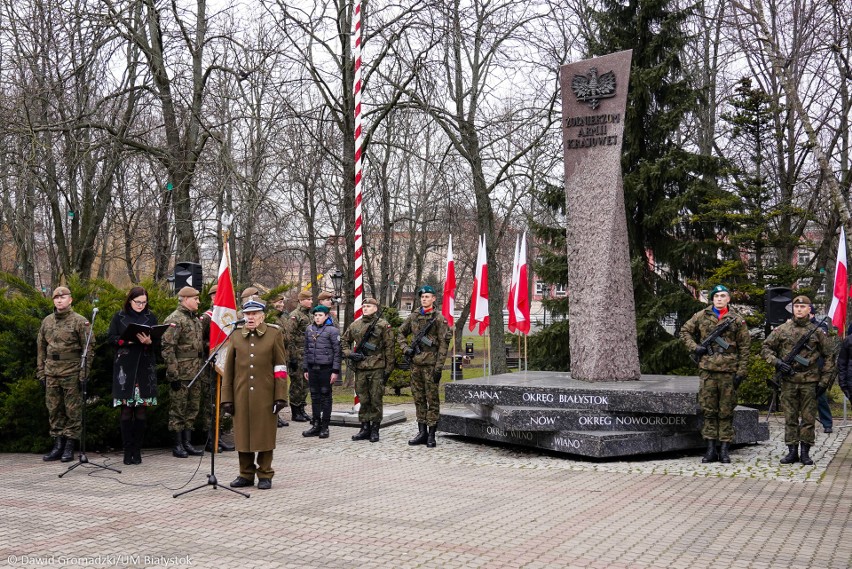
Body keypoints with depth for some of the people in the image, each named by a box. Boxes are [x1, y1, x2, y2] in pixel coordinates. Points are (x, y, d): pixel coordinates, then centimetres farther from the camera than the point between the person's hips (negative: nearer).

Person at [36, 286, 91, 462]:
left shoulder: (80, 321, -3)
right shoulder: (47, 321, 12)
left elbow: (87, 349, -6)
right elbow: (41, 347, 16)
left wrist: (84, 373, -12)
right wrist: (40, 371, 10)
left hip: (71, 373, -5)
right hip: (51, 373, 5)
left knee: (73, 410, 0)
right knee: (54, 410, 8)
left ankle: (69, 446, 5)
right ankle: (58, 445, 15)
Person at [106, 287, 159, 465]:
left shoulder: (151, 317, 9)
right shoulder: (119, 317, 6)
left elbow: (158, 342, 8)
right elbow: (110, 338, 4)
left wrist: (149, 342, -14)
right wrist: (127, 340, -13)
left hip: (145, 368, 1)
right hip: (125, 368, -1)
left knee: (141, 409, 1)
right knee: (126, 409, -3)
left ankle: (137, 450, 9)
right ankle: (128, 450, 4)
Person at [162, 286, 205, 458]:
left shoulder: (196, 319, 16)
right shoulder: (175, 320, -12)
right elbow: (167, 348, -17)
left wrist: (201, 368, 19)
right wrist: (173, 374, -19)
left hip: (196, 373, 9)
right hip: (181, 373, -9)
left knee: (193, 408, 12)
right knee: (178, 409, 0)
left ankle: (187, 442, 20)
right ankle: (178, 445, 8)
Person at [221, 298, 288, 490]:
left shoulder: (274, 334, 1)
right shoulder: (236, 336, 7)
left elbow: (280, 367, 0)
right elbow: (228, 369, 9)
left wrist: (280, 396, -5)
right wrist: (227, 398, 4)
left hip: (265, 395, -2)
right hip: (241, 395, 2)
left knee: (264, 434, 3)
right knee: (243, 434, 7)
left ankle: (265, 475, 15)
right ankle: (246, 474, 20)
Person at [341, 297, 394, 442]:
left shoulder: (383, 325, -3)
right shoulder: (355, 325, 10)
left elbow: (389, 348, -4)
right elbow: (345, 341, 22)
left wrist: (388, 369, -6)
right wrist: (349, 354, 3)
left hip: (377, 368, -4)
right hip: (360, 368, 4)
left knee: (376, 400, 1)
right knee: (363, 400, 9)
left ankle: (375, 430, 9)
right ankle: (365, 428, 17)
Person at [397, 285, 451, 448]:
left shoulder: (438, 318, -4)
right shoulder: (413, 316, 11)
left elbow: (444, 343, -8)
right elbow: (401, 333, 24)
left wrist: (439, 367, -13)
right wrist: (405, 348, 6)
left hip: (430, 363, -6)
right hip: (415, 363, 6)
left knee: (432, 399, -1)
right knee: (418, 398, 10)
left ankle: (431, 435, 3)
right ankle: (422, 432, 18)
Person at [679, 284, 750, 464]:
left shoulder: (737, 320, 4)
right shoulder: (701, 316, 7)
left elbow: (744, 348, 3)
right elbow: (685, 331, 17)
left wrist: (741, 372, -3)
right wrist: (694, 347, 0)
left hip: (728, 371, -1)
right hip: (707, 370, 1)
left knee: (726, 411, 4)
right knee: (708, 410, 4)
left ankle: (725, 449, 10)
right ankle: (711, 448, 10)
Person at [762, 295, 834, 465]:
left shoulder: (817, 331, 4)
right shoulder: (782, 330, 5)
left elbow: (828, 357, 7)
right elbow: (765, 348, 9)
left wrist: (824, 381, 1)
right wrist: (777, 362, -8)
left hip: (810, 382, -1)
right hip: (788, 381, 1)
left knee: (808, 418, 3)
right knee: (790, 418, 5)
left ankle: (805, 452, 11)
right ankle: (792, 451, 12)